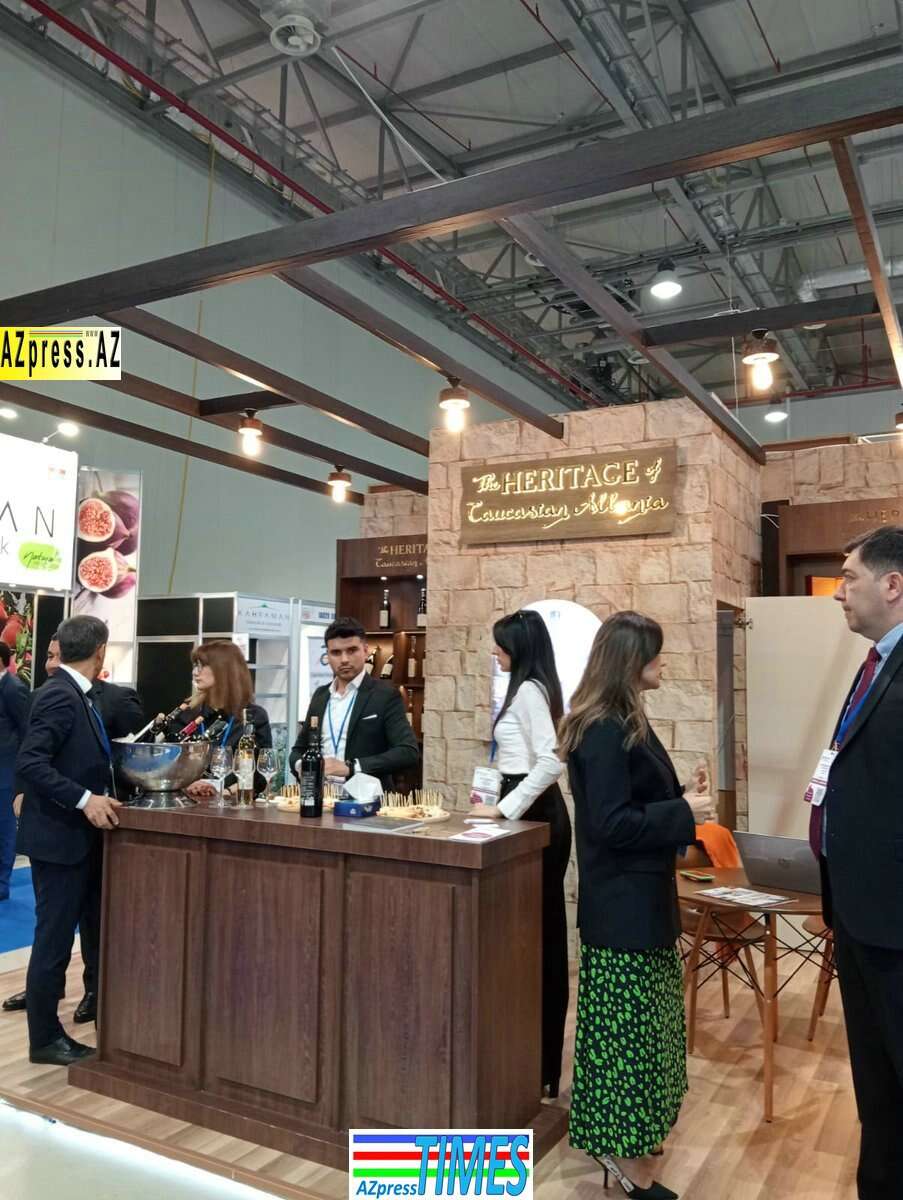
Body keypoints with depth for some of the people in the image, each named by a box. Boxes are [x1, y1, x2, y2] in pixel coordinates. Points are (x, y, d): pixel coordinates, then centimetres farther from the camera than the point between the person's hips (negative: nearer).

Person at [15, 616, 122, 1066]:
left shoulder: (74, 694, 10)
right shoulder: (60, 696, -19)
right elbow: (29, 763, -27)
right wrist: (84, 799, -29)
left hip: (80, 836, 10)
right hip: (58, 836, -9)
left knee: (98, 933, 15)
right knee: (55, 937, 3)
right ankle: (44, 1038, 18)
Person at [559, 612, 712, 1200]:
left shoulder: (623, 723, 9)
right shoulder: (606, 731, -22)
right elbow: (612, 824, -24)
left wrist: (682, 800, 2)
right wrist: (684, 813, -18)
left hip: (638, 895, 10)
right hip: (625, 901, -10)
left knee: (633, 1021, 20)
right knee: (625, 1025, 3)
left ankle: (624, 1132, 35)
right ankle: (616, 1150, 18)